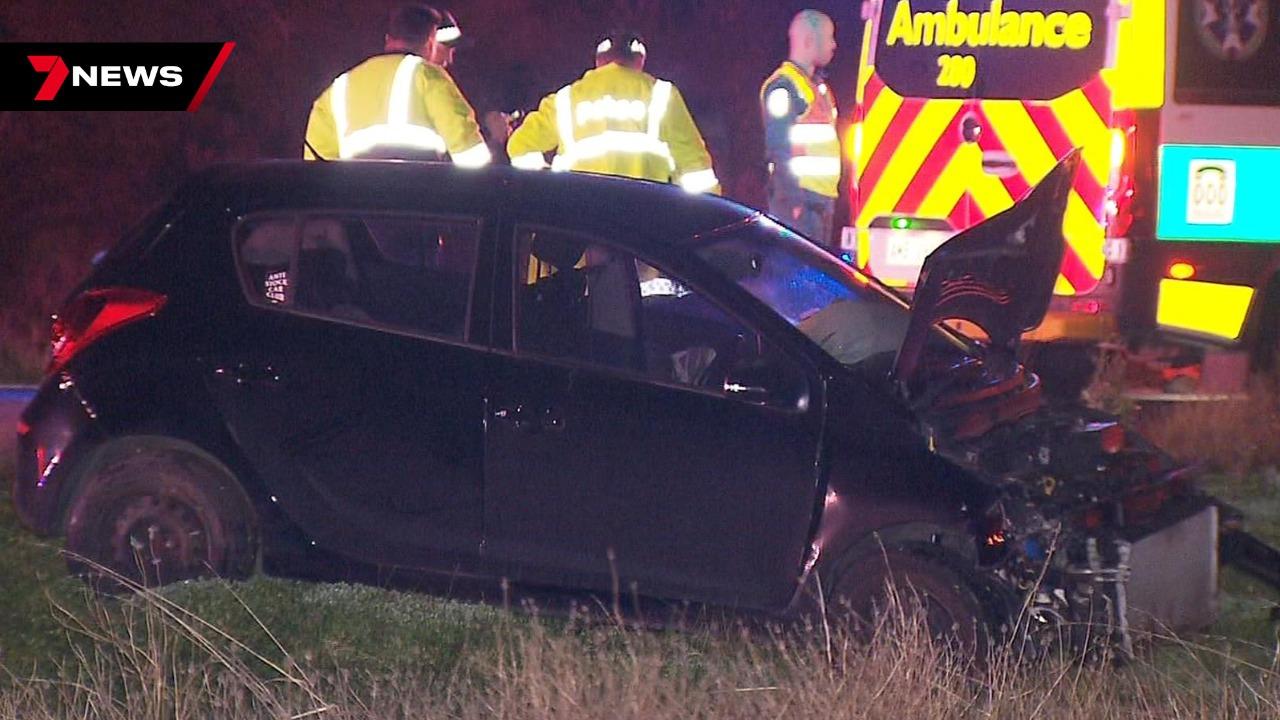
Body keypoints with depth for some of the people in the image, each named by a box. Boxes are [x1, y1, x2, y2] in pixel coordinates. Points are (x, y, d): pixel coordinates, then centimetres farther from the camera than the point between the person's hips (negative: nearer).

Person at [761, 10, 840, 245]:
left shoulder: (816, 85, 20)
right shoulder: (784, 86, -11)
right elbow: (778, 148, -17)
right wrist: (793, 199, -22)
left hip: (821, 198, 10)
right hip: (799, 198, -10)